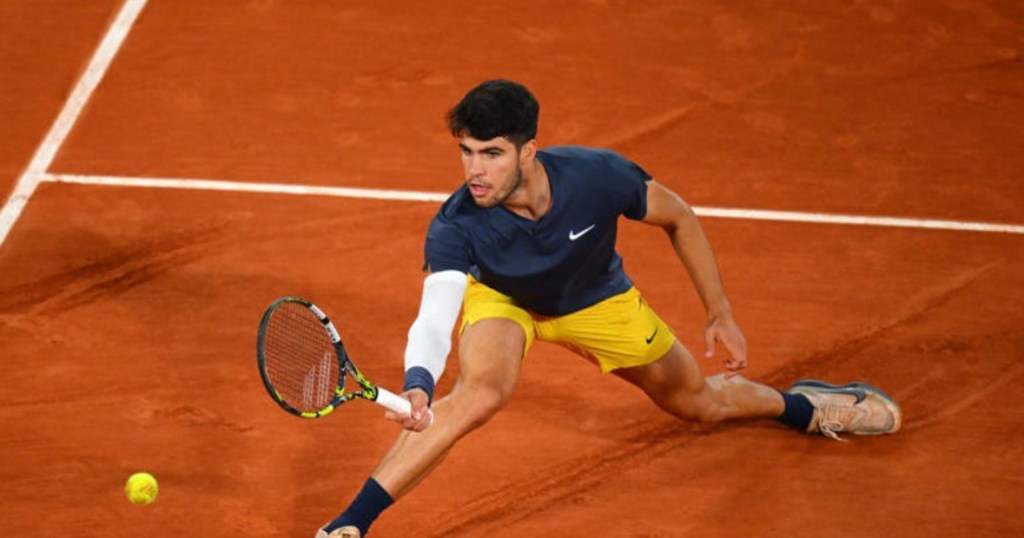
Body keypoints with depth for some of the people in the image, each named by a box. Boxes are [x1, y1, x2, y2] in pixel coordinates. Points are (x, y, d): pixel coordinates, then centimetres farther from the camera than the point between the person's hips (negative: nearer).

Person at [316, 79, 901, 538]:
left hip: (595, 301, 2)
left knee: (701, 402, 16)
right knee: (480, 391, -35)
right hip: (502, 297, -2)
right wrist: (418, 387, -71)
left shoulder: (599, 176, -37)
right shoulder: (455, 228, -39)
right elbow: (434, 318, -50)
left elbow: (680, 218, -17)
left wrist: (721, 315, -12)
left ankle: (800, 405, 51)